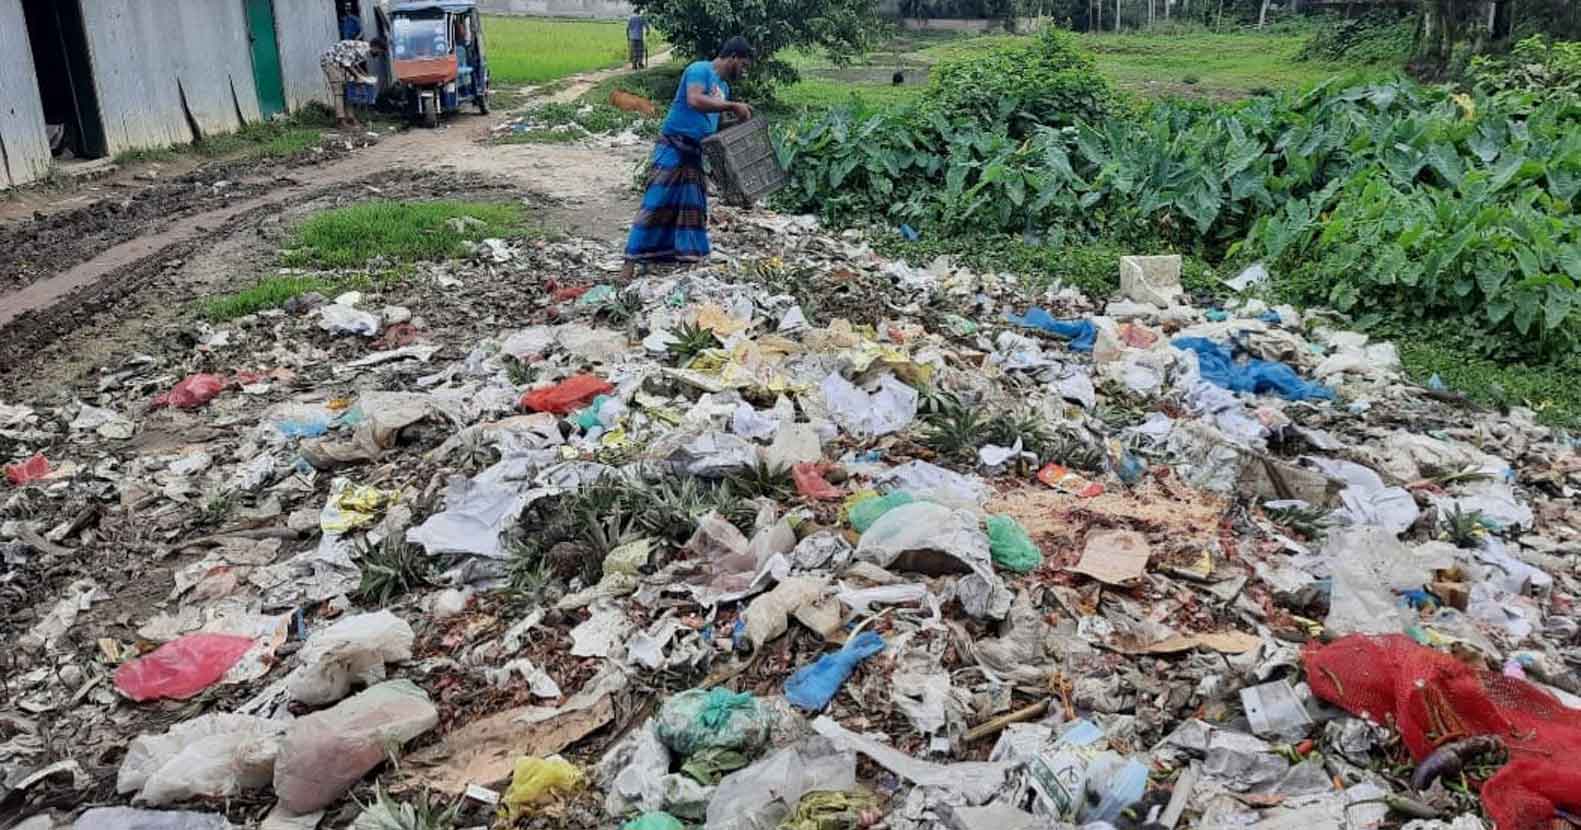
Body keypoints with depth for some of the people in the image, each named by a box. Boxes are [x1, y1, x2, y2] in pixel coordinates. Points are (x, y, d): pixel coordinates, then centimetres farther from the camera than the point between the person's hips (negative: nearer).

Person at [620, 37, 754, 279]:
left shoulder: (723, 86, 17)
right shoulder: (700, 70, -10)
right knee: (655, 205, -10)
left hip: (695, 154, 9)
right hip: (672, 149, -9)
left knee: (693, 209, 9)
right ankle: (631, 262, -8)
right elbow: (694, 100, -29)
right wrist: (733, 105, -27)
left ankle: (691, 262, 15)